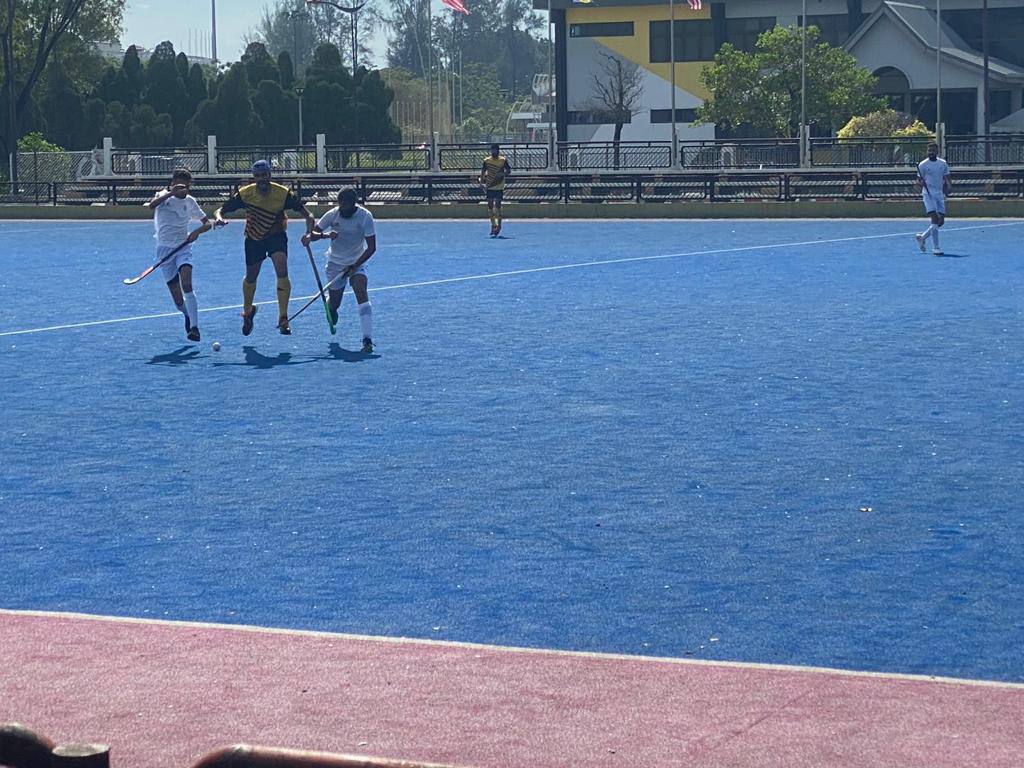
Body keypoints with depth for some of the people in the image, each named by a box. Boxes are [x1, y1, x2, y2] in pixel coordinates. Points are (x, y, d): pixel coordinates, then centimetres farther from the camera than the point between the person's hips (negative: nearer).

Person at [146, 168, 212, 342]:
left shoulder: (189, 201, 7)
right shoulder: (163, 195, -1)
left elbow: (207, 223, 12)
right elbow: (151, 205, -24)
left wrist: (197, 232, -9)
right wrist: (171, 193, -34)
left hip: (183, 247, 1)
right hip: (165, 248, -1)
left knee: (186, 285, -24)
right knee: (178, 301, -1)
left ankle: (194, 327, -26)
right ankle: (188, 314, 33)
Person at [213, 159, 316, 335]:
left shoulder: (283, 193, -20)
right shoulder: (245, 193, -17)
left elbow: (306, 213, -18)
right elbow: (220, 210, -14)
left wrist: (309, 231, -38)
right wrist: (219, 217, -39)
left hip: (276, 236, -2)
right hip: (254, 238, 2)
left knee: (282, 273, -22)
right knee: (250, 278, 11)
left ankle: (283, 319, -15)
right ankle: (248, 311, 42)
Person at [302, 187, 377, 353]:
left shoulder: (365, 216, -18)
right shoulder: (332, 215, -12)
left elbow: (371, 247, -18)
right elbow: (313, 232, -9)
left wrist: (355, 266, -26)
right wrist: (326, 235, -31)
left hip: (357, 263, -2)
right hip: (335, 263, 2)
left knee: (361, 292, -26)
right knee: (333, 303, 6)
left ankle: (367, 339, -32)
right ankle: (331, 310, 49)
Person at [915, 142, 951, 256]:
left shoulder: (943, 164, 9)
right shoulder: (922, 165, -2)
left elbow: (947, 179, 13)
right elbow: (919, 181, 2)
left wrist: (947, 189, -6)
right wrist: (920, 184, -21)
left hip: (939, 194, 5)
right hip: (928, 194, -5)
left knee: (941, 221, 4)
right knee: (935, 219, -16)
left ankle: (922, 236, 26)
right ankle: (935, 247, -15)